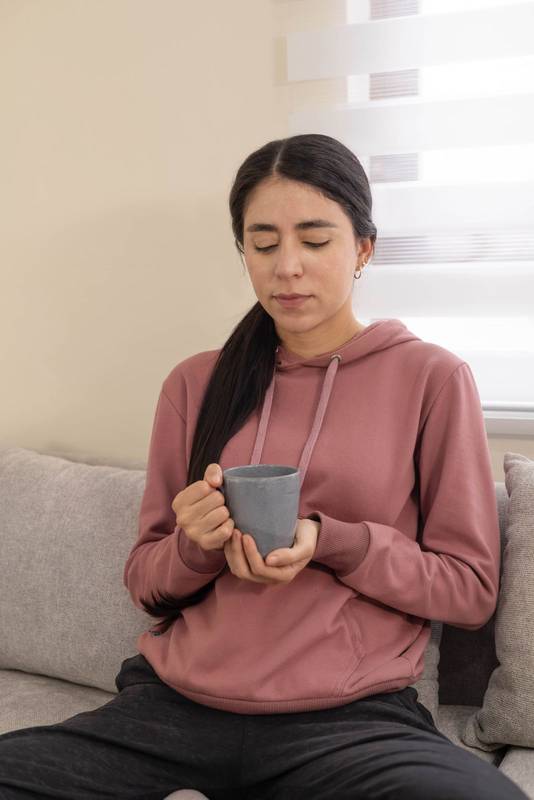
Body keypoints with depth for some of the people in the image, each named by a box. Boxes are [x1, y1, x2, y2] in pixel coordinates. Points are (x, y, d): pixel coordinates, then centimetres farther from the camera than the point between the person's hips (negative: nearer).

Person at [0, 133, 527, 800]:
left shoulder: (432, 377, 1)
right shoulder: (194, 383, 10)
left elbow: (470, 588, 3)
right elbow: (144, 582, 14)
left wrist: (329, 543, -13)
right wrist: (195, 545, -10)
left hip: (347, 719, -1)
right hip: (173, 704, 2)